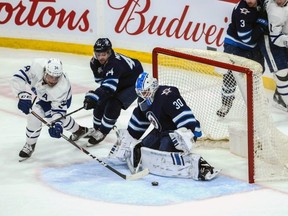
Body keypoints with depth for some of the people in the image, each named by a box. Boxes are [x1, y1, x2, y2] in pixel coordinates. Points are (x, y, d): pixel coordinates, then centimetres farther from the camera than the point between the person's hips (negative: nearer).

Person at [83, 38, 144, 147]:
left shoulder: (116, 63, -41)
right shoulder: (95, 62, -15)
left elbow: (109, 86, -52)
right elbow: (100, 79, 3)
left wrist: (93, 97, -60)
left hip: (134, 83, -8)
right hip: (118, 83, 8)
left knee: (114, 105, -22)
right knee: (101, 103, -1)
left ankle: (101, 133, -9)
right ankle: (96, 129, 16)